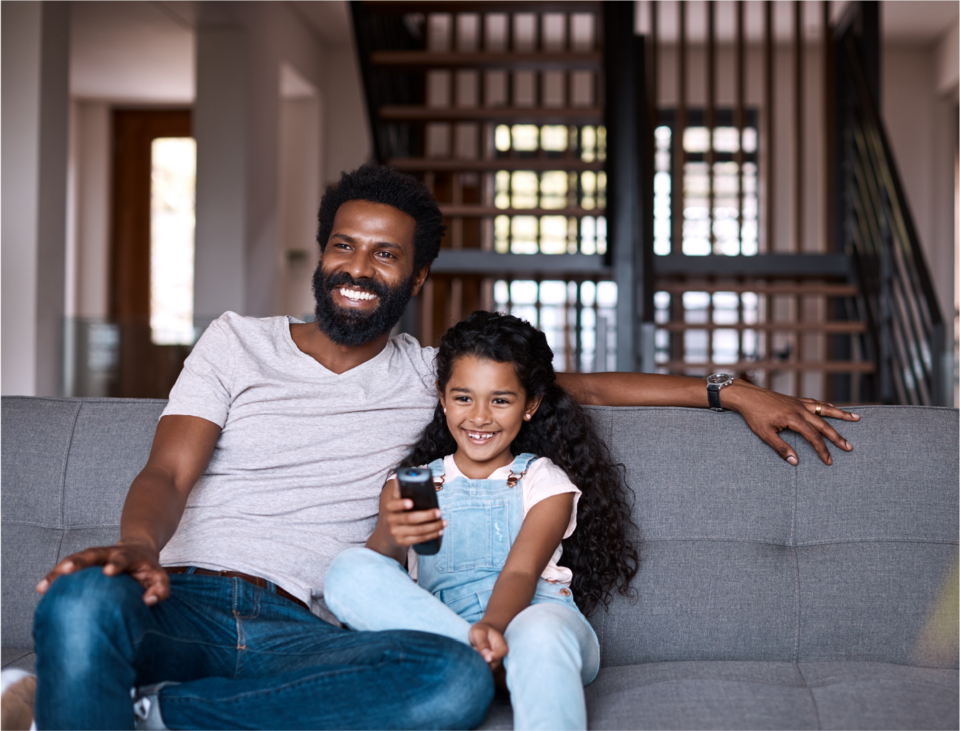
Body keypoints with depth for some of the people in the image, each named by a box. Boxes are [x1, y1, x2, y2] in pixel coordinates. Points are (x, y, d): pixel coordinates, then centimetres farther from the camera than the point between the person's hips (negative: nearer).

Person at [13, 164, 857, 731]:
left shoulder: (432, 374, 22)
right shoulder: (240, 339, 15)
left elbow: (582, 383, 27)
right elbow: (169, 473, 2)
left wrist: (733, 392, 20)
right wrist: (138, 545, -23)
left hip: (295, 630, 2)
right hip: (181, 601, -1)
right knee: (83, 598, -39)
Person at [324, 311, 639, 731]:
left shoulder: (546, 481, 12)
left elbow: (521, 570, -7)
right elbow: (376, 567, 0)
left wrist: (493, 626, -30)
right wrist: (390, 536, -26)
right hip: (435, 628, 2)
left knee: (540, 634, -39)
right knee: (348, 571, -23)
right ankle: (485, 666, -31)